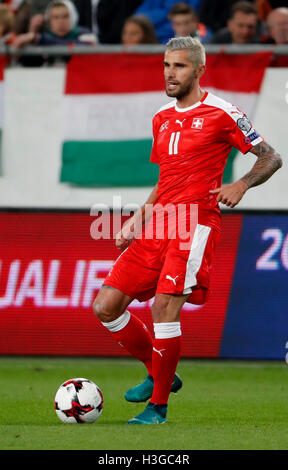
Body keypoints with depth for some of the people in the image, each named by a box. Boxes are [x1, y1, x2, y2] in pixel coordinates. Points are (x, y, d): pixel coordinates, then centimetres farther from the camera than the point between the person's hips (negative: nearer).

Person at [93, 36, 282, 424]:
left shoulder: (221, 114, -2)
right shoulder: (162, 119, 19)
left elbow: (271, 157, 1)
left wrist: (241, 185, -16)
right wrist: (136, 220, 19)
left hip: (196, 224, -7)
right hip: (158, 225, 7)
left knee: (164, 307, -20)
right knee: (106, 306, 0)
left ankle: (159, 405, -9)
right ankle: (161, 375, 17)